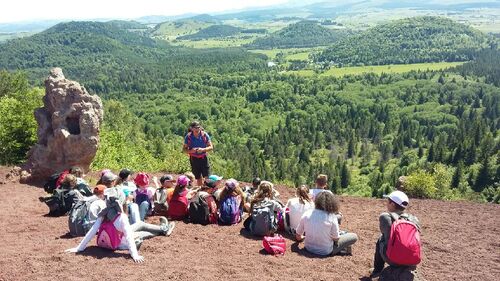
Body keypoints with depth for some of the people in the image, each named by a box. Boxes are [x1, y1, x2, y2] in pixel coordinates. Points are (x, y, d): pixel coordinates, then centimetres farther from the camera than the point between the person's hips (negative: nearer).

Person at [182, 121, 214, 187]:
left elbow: (211, 147, -5)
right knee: (198, 178, 10)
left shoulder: (205, 135, -7)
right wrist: (191, 151, -21)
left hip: (203, 158, 0)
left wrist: (203, 149, -23)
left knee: (207, 177, -8)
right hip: (194, 159, 1)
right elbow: (184, 149, -1)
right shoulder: (188, 136, -7)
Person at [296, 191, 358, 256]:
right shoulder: (332, 217, -18)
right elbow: (336, 239, -11)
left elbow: (298, 236, -1)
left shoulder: (306, 214, -10)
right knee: (354, 236, 9)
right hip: (325, 251, -4)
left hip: (308, 248, 4)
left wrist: (301, 237, 23)